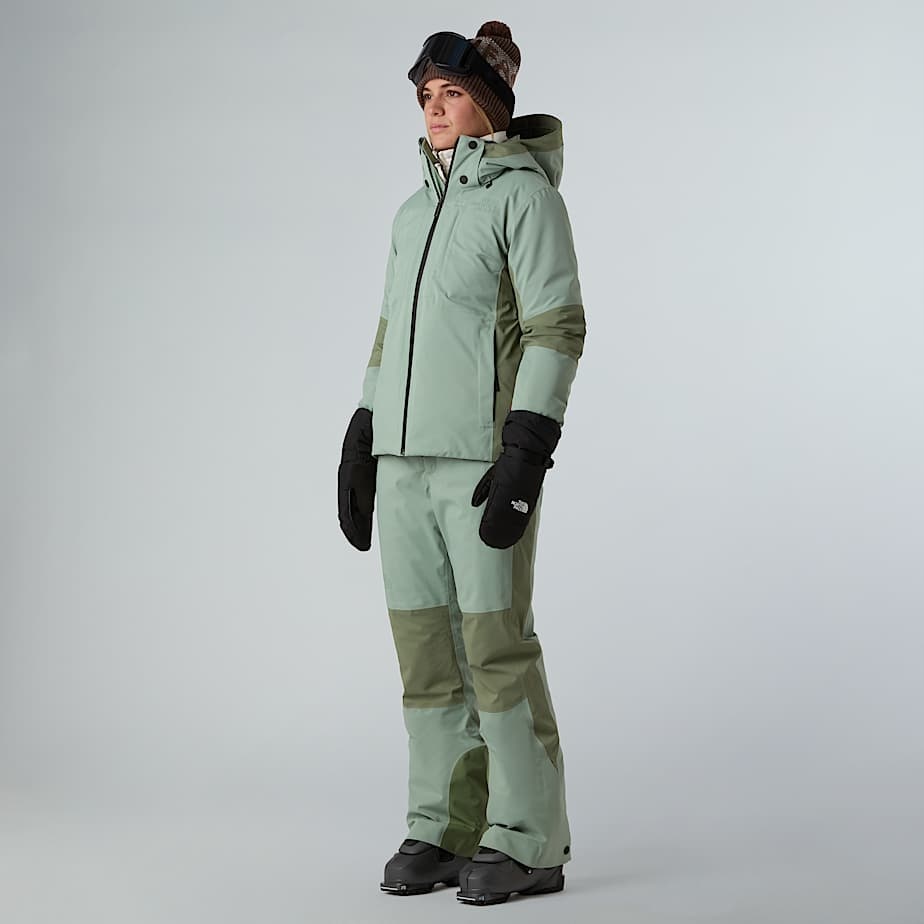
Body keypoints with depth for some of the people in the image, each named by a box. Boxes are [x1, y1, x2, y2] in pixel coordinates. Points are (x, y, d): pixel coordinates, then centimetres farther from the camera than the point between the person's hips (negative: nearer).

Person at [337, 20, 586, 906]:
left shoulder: (527, 195, -6)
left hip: (488, 453, -7)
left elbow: (558, 328, -13)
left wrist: (526, 456, -22)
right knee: (426, 645, 5)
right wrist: (361, 446, 14)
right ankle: (446, 831, 13)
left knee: (496, 647, -7)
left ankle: (529, 843, 1)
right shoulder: (416, 212, 18)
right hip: (409, 457, 7)